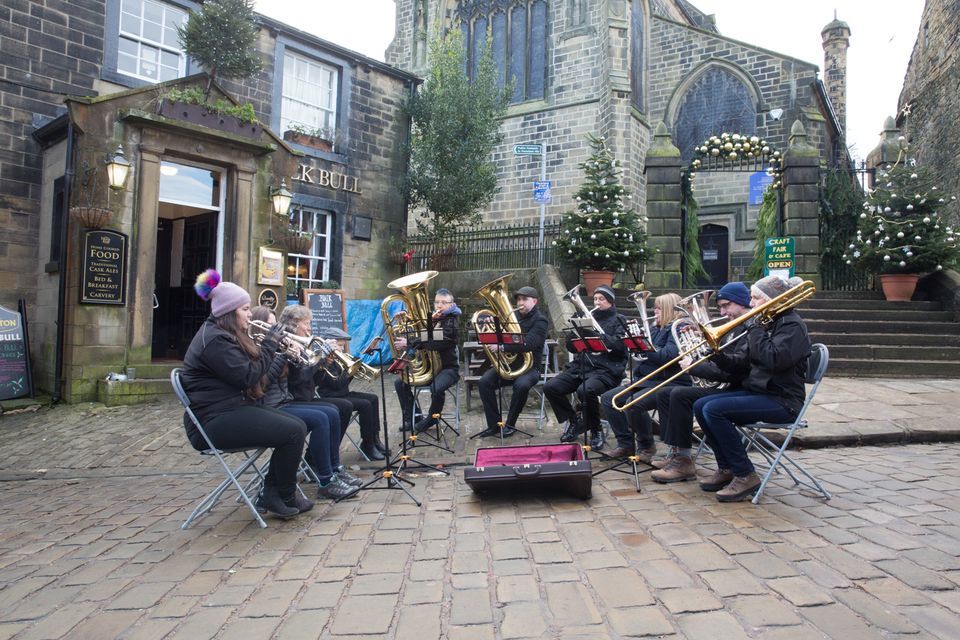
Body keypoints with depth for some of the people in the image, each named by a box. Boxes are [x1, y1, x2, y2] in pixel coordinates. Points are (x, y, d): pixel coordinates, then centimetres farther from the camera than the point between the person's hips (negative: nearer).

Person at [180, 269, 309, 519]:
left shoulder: (223, 335, 17)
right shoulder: (215, 339, -18)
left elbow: (248, 368, 16)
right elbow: (248, 376, -21)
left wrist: (271, 344, 3)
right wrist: (271, 343, -11)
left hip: (232, 409, 11)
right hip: (215, 421, -11)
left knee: (298, 425, -1)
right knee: (293, 432, -18)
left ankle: (270, 494, 4)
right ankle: (285, 498, 2)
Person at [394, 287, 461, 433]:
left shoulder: (453, 321, -12)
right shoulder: (430, 319, 10)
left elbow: (438, 343, -27)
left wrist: (409, 343, -31)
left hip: (447, 367, -7)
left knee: (436, 388, -33)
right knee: (400, 382, -4)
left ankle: (431, 419, -3)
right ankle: (410, 417, 10)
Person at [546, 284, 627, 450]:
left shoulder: (618, 321, 8)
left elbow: (620, 346, -12)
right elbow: (570, 347, 14)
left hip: (606, 369, -5)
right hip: (581, 366, 5)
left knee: (585, 390, -35)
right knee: (550, 387, -15)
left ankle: (595, 430, -9)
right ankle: (573, 422, 6)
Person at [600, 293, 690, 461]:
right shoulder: (655, 328, 19)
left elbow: (669, 355, -24)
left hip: (668, 383, -9)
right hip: (645, 380, 9)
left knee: (633, 403, -33)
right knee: (608, 398, -1)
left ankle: (647, 446, -7)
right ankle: (625, 444, 5)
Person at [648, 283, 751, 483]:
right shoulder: (734, 328, 17)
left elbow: (732, 372, -25)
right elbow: (720, 363, 18)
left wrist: (693, 367, -17)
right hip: (722, 386, 11)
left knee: (680, 395, -27)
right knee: (664, 393, 6)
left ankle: (684, 461, -19)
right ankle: (676, 451, 5)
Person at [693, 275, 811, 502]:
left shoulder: (792, 325, -10)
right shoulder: (768, 324, 16)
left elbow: (774, 359, -28)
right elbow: (743, 363, 13)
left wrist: (754, 329, -17)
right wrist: (718, 355, -4)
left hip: (782, 401, -9)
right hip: (757, 392, 9)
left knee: (713, 409, -25)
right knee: (700, 406, -3)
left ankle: (745, 476, -14)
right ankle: (727, 469, 6)